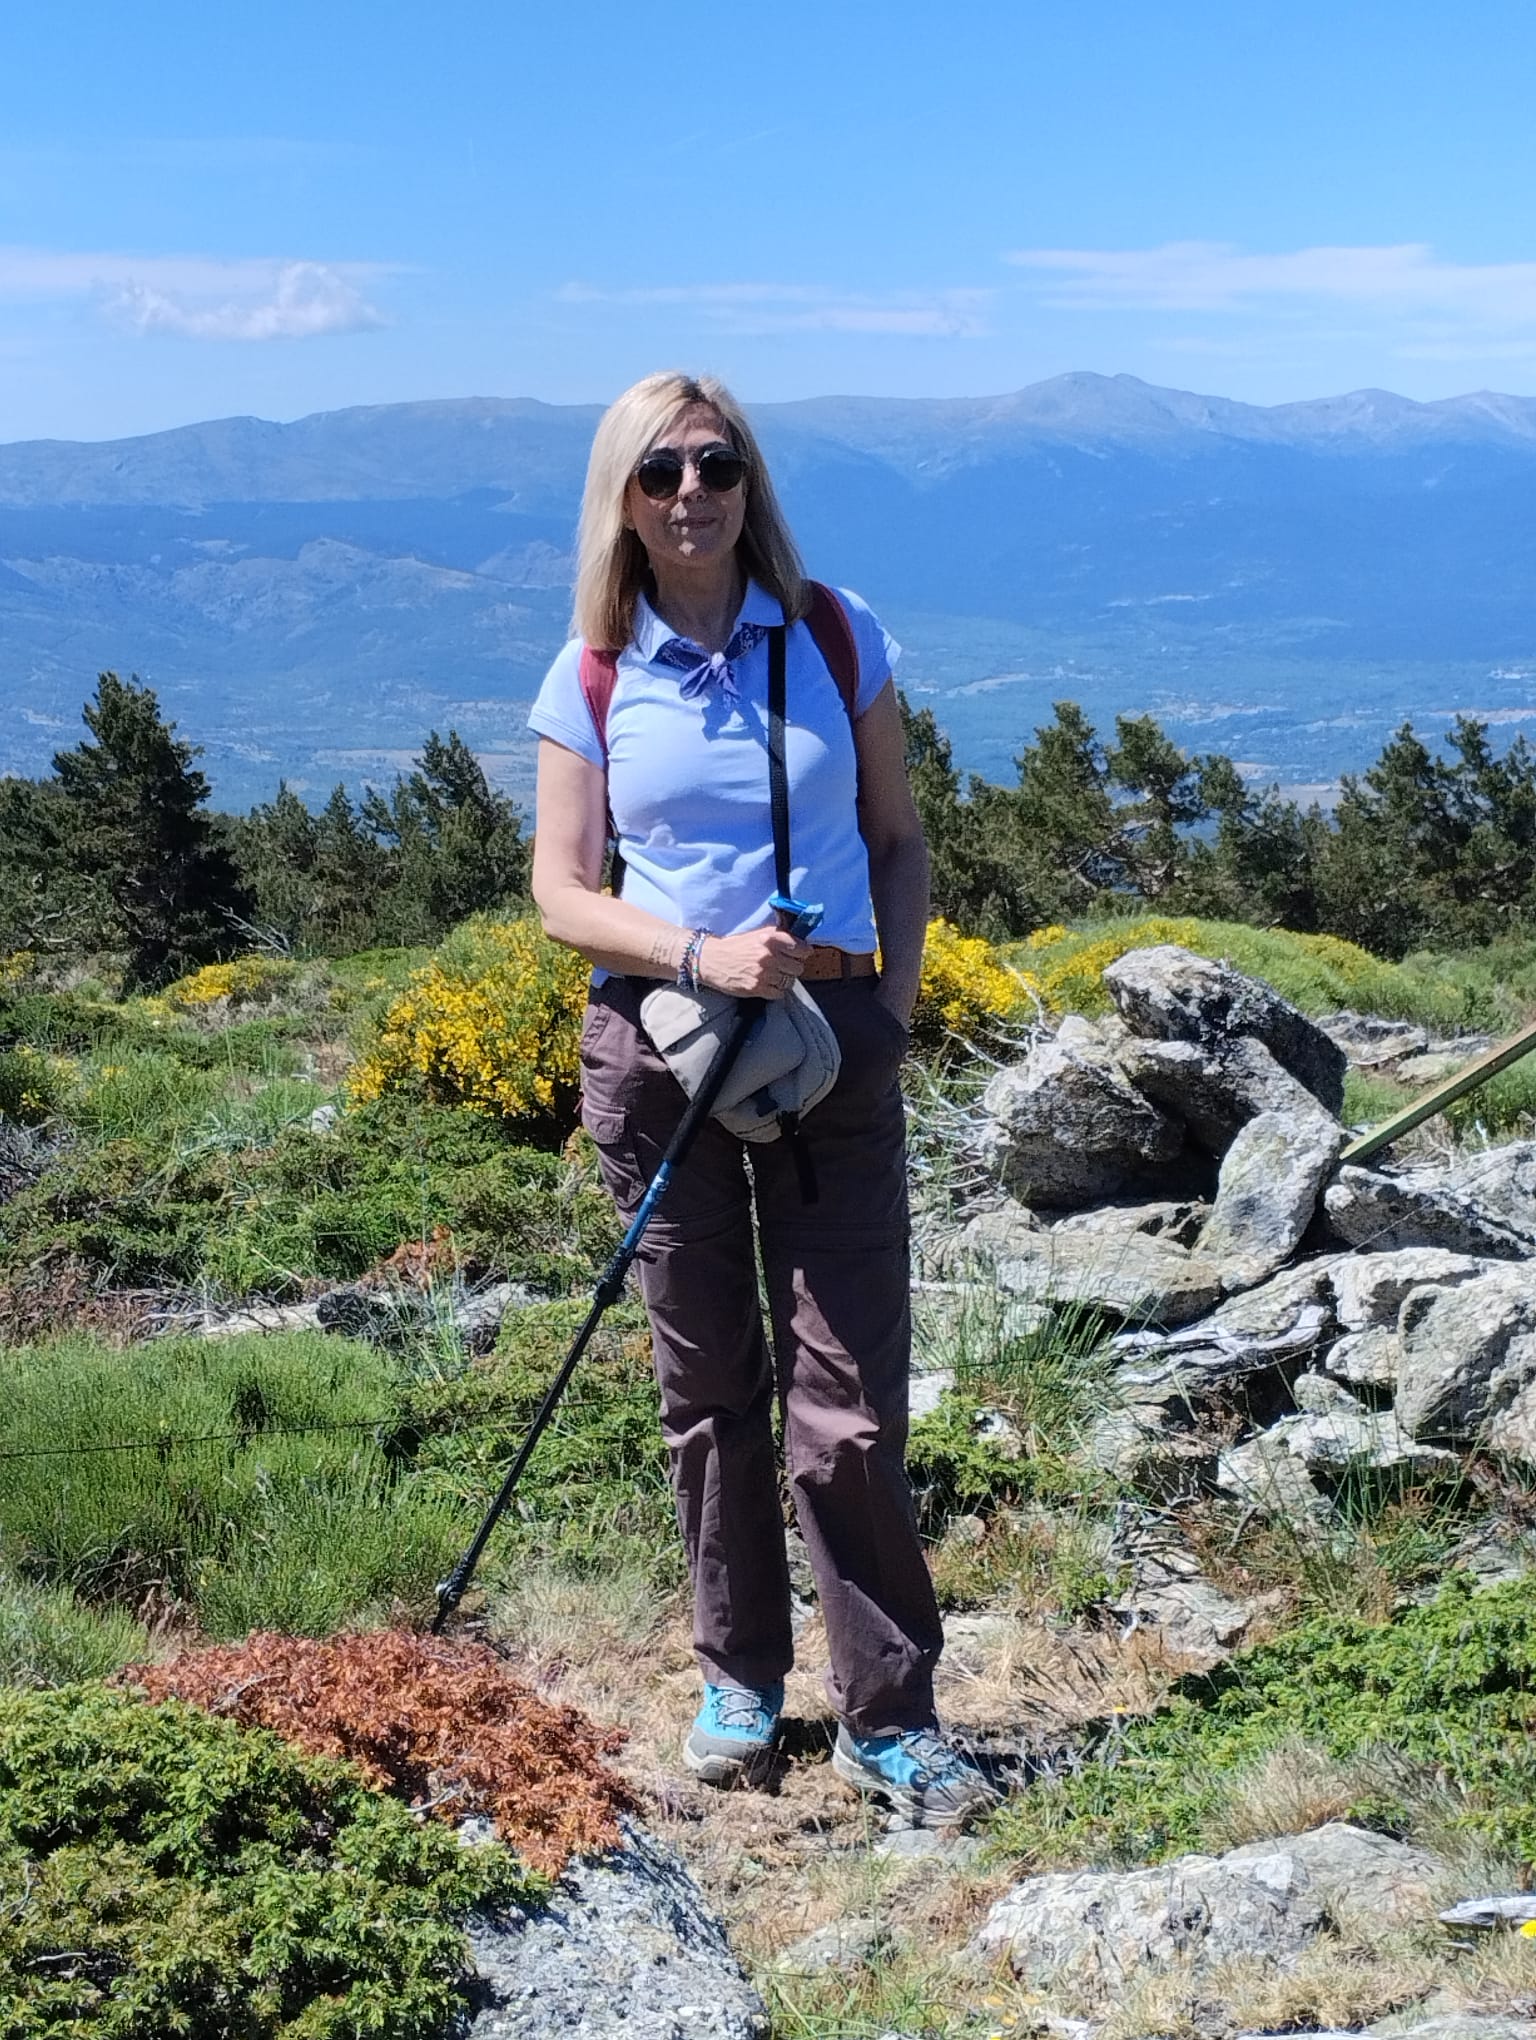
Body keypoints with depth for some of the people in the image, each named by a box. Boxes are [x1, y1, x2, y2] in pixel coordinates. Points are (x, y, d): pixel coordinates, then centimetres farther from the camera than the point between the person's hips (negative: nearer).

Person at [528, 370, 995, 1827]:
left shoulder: (835, 638, 2)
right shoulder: (593, 678, 2)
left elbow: (898, 841, 9)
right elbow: (562, 893, 0)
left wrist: (897, 998, -4)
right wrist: (700, 955, -16)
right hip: (660, 1048, 1)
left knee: (848, 1403, -4)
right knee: (706, 1388, 11)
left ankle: (887, 1718, 10)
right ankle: (740, 1677, 28)